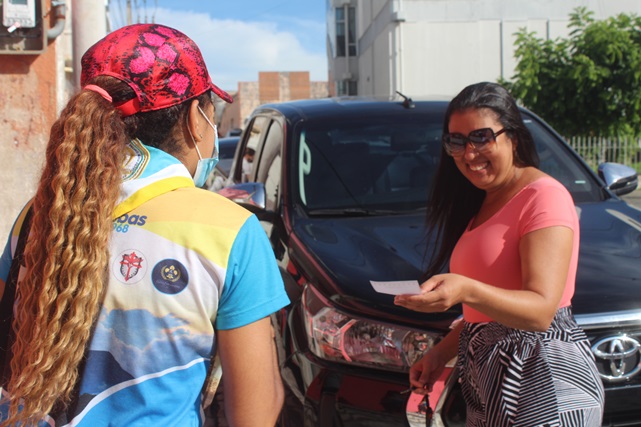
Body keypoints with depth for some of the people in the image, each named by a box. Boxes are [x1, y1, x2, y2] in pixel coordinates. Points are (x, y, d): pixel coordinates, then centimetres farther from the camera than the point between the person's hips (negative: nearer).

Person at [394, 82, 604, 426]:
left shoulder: (544, 196, -14)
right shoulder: (484, 203, 15)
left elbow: (541, 312, -24)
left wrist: (465, 291, -37)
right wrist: (441, 352, 9)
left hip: (545, 385, -8)